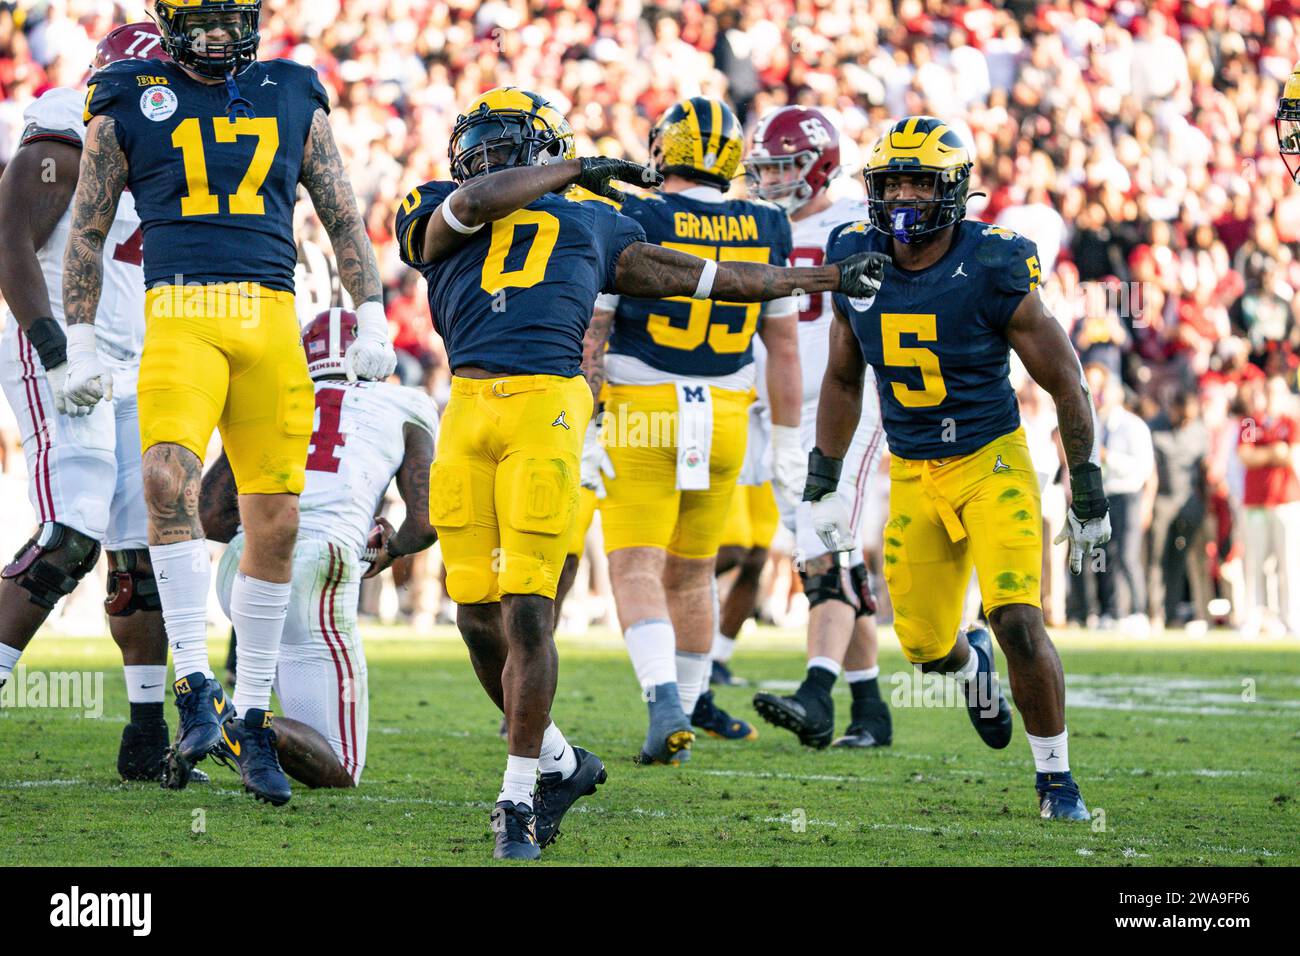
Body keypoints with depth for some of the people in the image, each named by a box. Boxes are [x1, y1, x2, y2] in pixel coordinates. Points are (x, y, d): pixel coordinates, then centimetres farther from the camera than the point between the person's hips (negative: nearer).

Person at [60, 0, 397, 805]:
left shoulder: (294, 99, 14)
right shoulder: (129, 103, 8)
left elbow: (343, 218, 18)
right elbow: (89, 232, 12)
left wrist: (372, 317, 8)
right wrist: (81, 342, 6)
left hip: (272, 318, 3)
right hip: (180, 316, -3)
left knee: (277, 520, 0)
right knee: (169, 478, -27)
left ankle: (251, 717, 12)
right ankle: (196, 687, -22)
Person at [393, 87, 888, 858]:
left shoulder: (593, 225, 22)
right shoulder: (438, 221, 18)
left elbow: (703, 277, 28)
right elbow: (473, 202, -5)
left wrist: (828, 278, 32)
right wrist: (580, 170, 7)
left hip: (546, 410, -1)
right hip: (468, 410, 1)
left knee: (527, 614, -8)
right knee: (479, 617, 2)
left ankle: (519, 796, 2)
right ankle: (561, 762, 23)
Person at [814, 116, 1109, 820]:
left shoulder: (993, 270, -18)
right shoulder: (859, 264, -4)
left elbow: (1065, 384, -8)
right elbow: (843, 380, 12)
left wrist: (1088, 498, -6)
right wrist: (823, 485, 11)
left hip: (992, 463, -4)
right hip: (911, 473, 4)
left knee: (1018, 621, -18)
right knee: (924, 641, 7)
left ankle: (1056, 779, 0)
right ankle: (971, 665, 46)